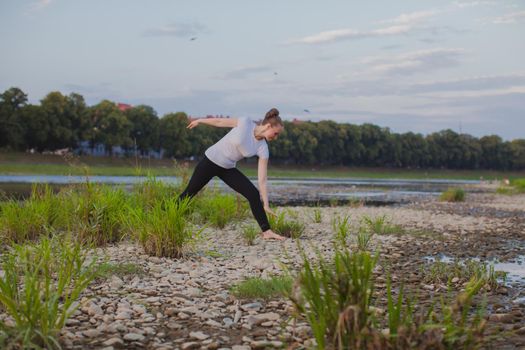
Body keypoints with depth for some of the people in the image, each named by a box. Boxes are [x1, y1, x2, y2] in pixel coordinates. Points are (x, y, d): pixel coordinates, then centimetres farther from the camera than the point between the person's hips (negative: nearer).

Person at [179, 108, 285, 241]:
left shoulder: (263, 149, -12)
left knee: (254, 194, -10)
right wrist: (199, 121, 7)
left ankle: (266, 231, -6)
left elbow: (262, 180, -12)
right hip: (210, 161, -3)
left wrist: (266, 205, -15)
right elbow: (220, 122, -5)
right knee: (189, 193, 3)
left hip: (228, 169, 3)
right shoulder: (245, 123, -21)